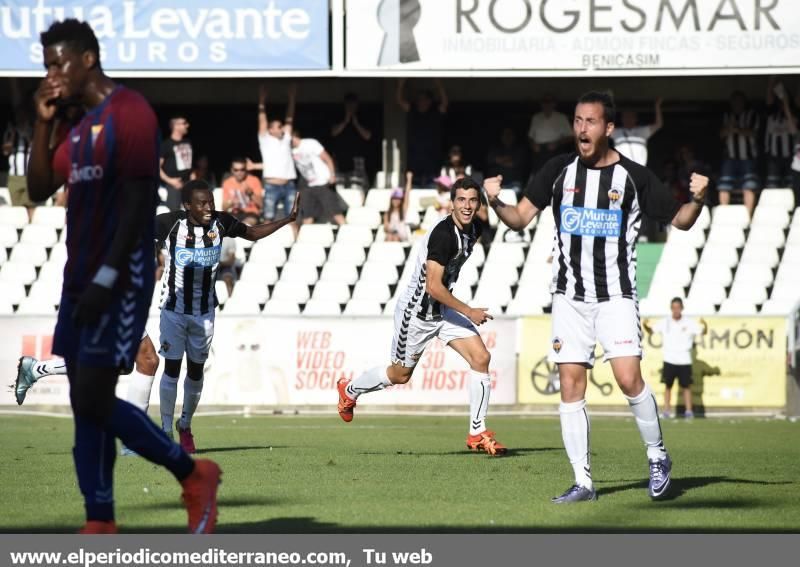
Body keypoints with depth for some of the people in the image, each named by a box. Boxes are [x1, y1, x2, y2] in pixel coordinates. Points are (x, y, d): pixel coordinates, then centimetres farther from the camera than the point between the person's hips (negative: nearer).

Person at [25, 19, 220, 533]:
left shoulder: (130, 113, -12)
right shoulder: (80, 126, 17)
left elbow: (139, 201, -18)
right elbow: (40, 190, 18)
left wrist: (107, 276, -23)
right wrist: (43, 124, 7)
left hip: (118, 281, -9)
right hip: (80, 279, 9)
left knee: (94, 400, -13)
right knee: (85, 403, 6)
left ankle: (194, 475, 3)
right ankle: (101, 526, 8)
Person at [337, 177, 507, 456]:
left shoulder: (472, 230, 0)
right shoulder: (443, 234, -28)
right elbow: (433, 286, -30)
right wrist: (469, 311, -26)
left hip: (443, 310, 7)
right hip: (416, 312, -7)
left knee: (481, 358, -10)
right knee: (400, 375, 10)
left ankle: (477, 433, -3)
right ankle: (349, 390, 40)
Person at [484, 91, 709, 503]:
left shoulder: (634, 176, -2)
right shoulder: (559, 170, 4)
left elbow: (680, 220, 6)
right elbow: (521, 218, 6)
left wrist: (697, 199, -14)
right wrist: (496, 203, -13)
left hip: (616, 295, -3)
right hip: (569, 296, 3)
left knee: (629, 379, -15)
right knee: (570, 387, -1)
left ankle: (657, 456, 7)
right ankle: (582, 482, 5)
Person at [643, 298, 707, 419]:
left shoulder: (689, 323, -2)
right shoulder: (665, 322, 1)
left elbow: (703, 332, -6)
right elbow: (651, 331, 2)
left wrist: (704, 326, -28)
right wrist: (645, 326, -19)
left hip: (685, 361, -1)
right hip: (669, 360, 1)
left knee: (686, 386, 1)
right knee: (668, 385, 3)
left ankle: (688, 411, 5)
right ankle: (666, 411, 8)